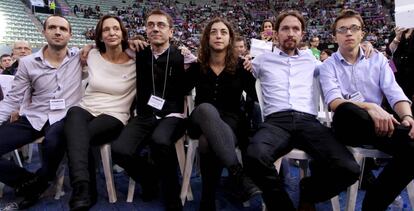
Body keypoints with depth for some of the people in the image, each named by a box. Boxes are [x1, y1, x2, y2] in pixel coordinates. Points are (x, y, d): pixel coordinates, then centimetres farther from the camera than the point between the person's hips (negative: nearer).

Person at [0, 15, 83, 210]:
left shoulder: (80, 57, 2)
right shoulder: (28, 63, 5)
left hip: (64, 118, -2)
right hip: (33, 118, 3)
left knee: (53, 142, -36)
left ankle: (39, 181, 0)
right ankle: (29, 182, 9)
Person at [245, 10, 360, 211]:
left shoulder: (310, 60, 26)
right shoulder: (264, 59, 21)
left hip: (308, 121, 2)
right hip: (276, 121, -2)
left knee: (348, 168, -26)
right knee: (255, 156, -39)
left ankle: (308, 193, 8)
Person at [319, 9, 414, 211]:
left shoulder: (378, 59, 16)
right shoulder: (328, 65, 6)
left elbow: (395, 93, 5)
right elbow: (334, 101, -11)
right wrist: (369, 107, -29)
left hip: (378, 124, 4)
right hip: (348, 124, -3)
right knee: (347, 110, -39)